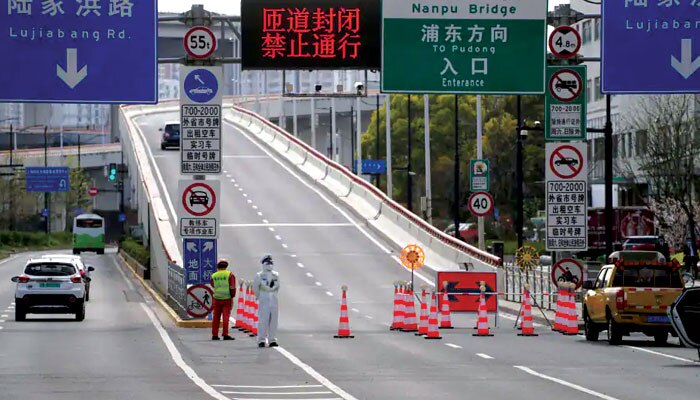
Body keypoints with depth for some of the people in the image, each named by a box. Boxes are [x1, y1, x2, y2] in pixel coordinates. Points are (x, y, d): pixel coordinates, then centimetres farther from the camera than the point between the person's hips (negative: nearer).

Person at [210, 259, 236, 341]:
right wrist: (232, 297, -3)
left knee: (216, 317, 9)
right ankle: (225, 335, -7)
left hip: (216, 299, 3)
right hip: (227, 299, -3)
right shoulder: (229, 275, -5)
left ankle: (214, 335, 12)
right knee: (226, 316, -2)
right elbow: (232, 287, -9)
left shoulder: (214, 276, 4)